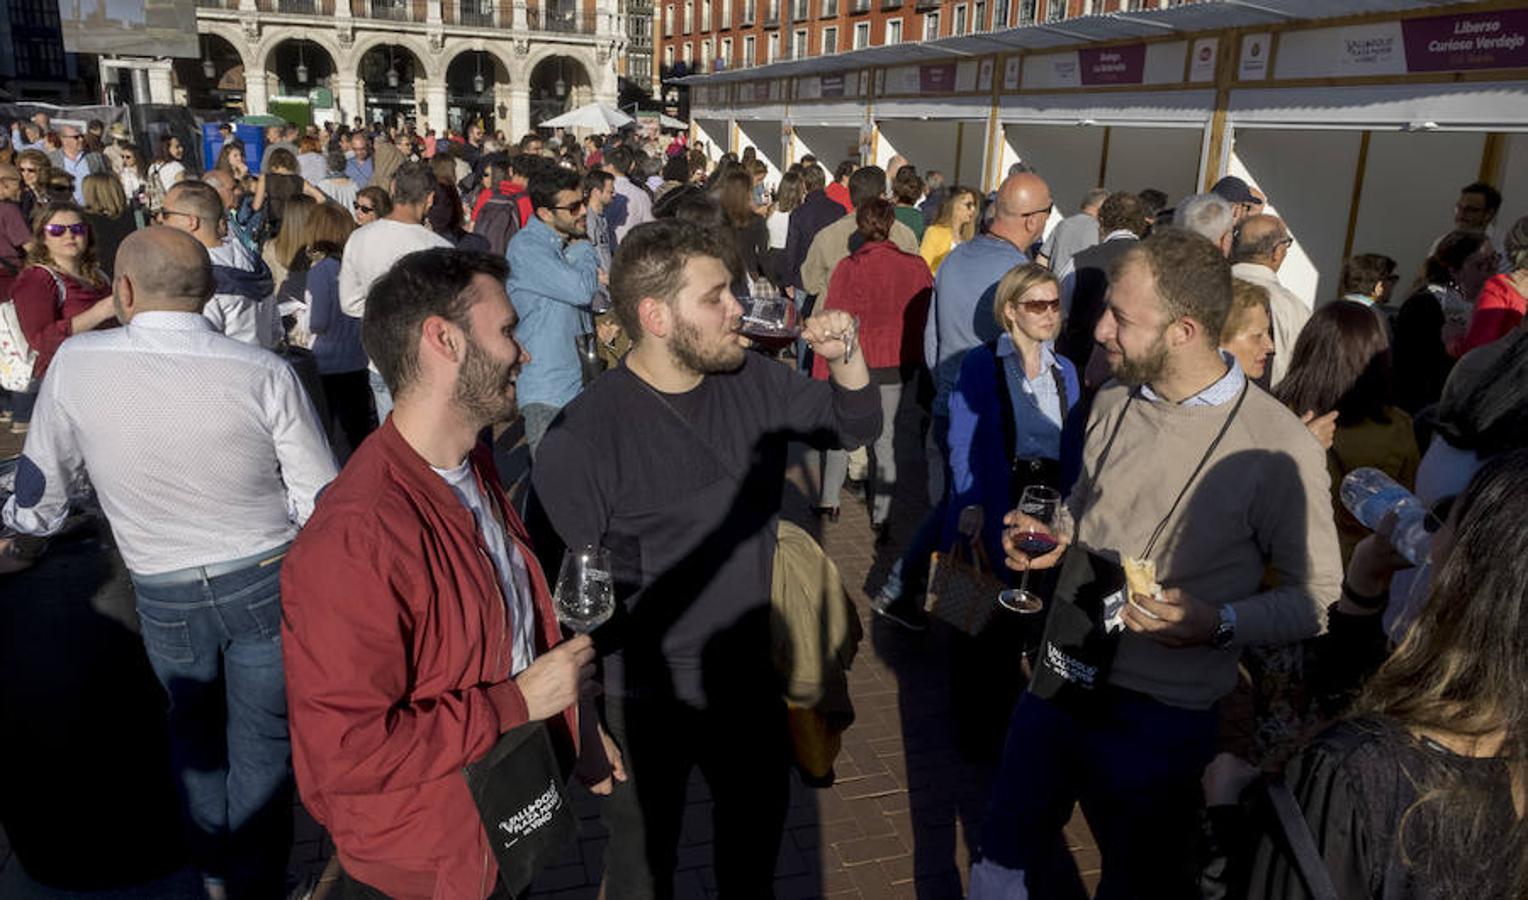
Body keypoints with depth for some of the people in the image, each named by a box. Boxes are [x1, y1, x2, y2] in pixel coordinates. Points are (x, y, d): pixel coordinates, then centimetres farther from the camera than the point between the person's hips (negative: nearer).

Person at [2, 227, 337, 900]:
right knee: (261, 744, 15)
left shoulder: (75, 364, -12)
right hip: (268, 581, -2)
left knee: (192, 730, 27)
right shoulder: (263, 373, -17)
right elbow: (322, 504, -13)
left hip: (165, 596, 2)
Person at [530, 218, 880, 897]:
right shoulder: (585, 433, -24)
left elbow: (857, 425, 7)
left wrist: (844, 357, -13)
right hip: (645, 704, -5)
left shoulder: (755, 383, -6)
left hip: (751, 680, 5)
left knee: (757, 842, 28)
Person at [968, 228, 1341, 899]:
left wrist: (1218, 625, -26)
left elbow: (1316, 596, -11)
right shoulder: (1113, 403, 1)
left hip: (1159, 715, -5)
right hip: (1060, 681, 5)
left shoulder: (1276, 447, -18)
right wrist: (1053, 540, -4)